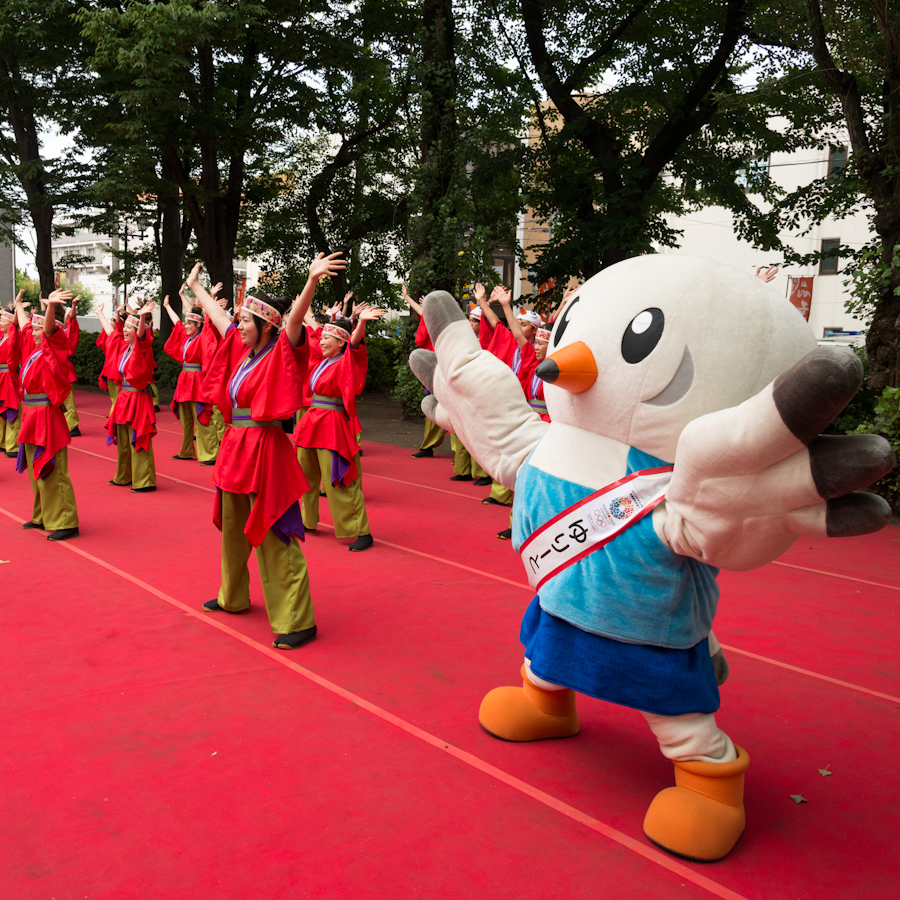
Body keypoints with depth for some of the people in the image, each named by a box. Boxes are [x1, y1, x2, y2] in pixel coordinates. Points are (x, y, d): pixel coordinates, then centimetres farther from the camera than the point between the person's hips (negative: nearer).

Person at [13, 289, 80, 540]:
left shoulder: (51, 352, -11)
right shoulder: (33, 348, 10)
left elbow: (49, 329, -30)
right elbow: (25, 325, 29)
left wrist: (51, 306, -47)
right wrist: (19, 306, 44)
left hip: (47, 420, -9)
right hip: (32, 418, 9)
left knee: (51, 472, -9)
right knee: (36, 471, 17)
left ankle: (66, 523, -5)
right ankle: (43, 517, 29)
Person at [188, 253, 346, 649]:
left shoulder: (279, 354, -10)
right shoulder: (241, 349, 11)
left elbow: (294, 321, -28)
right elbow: (217, 316, 25)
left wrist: (312, 281, -43)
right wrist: (195, 286, 38)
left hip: (264, 452, -9)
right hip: (235, 449, 9)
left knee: (273, 537, -8)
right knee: (232, 528, 22)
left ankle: (297, 621, -2)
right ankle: (233, 597, 42)